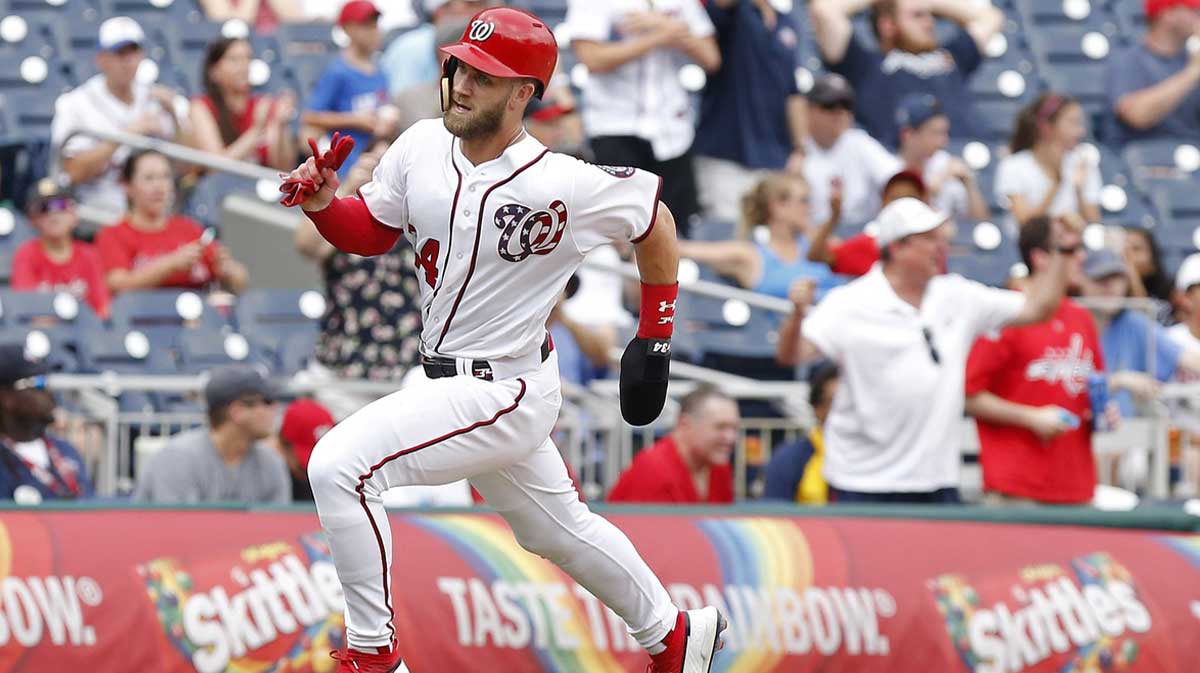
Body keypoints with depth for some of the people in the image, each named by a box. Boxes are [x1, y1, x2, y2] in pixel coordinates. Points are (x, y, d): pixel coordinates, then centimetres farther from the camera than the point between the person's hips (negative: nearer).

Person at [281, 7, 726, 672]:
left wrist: (654, 337, 2)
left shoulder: (563, 186, -22)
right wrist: (322, 203, -13)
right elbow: (371, 232, 9)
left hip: (504, 391, -8)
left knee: (339, 466, -21)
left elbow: (654, 219, -5)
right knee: (559, 529, 26)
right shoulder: (422, 146, -5)